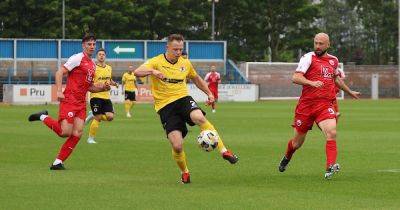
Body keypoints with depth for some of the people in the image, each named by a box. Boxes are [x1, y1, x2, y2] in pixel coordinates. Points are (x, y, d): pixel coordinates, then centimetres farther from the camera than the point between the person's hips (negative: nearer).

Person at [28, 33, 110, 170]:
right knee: (65, 132, -15)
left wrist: (102, 88, 9)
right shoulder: (78, 58, -6)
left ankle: (58, 162, 1)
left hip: (81, 103, 8)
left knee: (77, 134, -3)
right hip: (69, 100, -8)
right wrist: (59, 91, -21)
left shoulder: (93, 65, 19)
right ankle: (43, 117, 9)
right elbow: (59, 73, -11)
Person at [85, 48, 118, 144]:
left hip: (106, 96, 6)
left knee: (110, 117, -6)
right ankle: (90, 138, 8)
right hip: (96, 96, -6)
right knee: (97, 118, -8)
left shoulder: (109, 68, 12)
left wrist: (114, 83, 6)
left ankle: (93, 115, 20)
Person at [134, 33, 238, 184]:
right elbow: (137, 72, -21)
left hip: (183, 99, 2)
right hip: (165, 106, -2)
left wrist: (209, 93, 21)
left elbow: (196, 78, 28)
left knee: (199, 117, -34)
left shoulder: (185, 63, 9)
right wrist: (152, 71, -39)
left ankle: (224, 151, -30)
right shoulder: (156, 62, -5)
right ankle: (184, 173, 16)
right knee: (177, 146, -14)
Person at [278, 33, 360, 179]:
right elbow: (295, 78, -16)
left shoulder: (333, 60, 13)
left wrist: (350, 92, 45)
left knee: (331, 133, -24)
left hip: (325, 105, 3)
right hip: (306, 105, -3)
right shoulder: (309, 58, -4)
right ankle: (286, 158, 41)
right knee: (298, 142, 9)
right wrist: (312, 83, -32)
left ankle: (330, 167, -30)